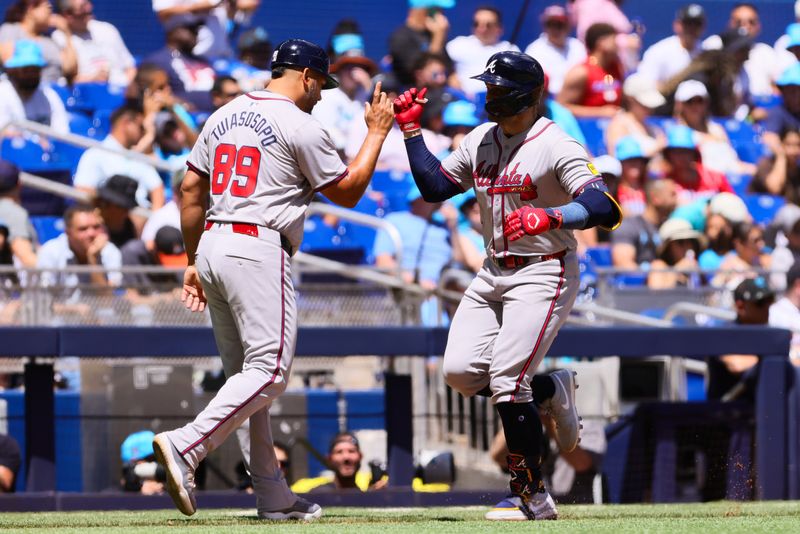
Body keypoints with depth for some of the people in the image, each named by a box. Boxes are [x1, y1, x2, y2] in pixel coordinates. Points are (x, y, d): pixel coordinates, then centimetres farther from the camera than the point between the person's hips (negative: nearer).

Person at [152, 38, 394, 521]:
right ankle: (185, 446, -27)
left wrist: (193, 262, 20)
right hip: (257, 250, -8)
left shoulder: (225, 116, 16)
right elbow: (347, 192, 2)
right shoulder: (301, 127, -6)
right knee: (270, 369, -10)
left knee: (247, 375, 10)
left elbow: (191, 189, 15)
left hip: (212, 245, 8)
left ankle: (274, 498, 10)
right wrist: (377, 133, 12)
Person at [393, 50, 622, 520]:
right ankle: (551, 391, 21)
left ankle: (532, 497, -5)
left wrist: (549, 217, -40)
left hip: (544, 272, -8)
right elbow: (435, 186, 16)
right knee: (461, 372, -5)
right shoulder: (481, 140, 9)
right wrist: (412, 130, 8)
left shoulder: (557, 146, -15)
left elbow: (605, 208, -25)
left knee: (506, 380, -16)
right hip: (494, 272, 8)